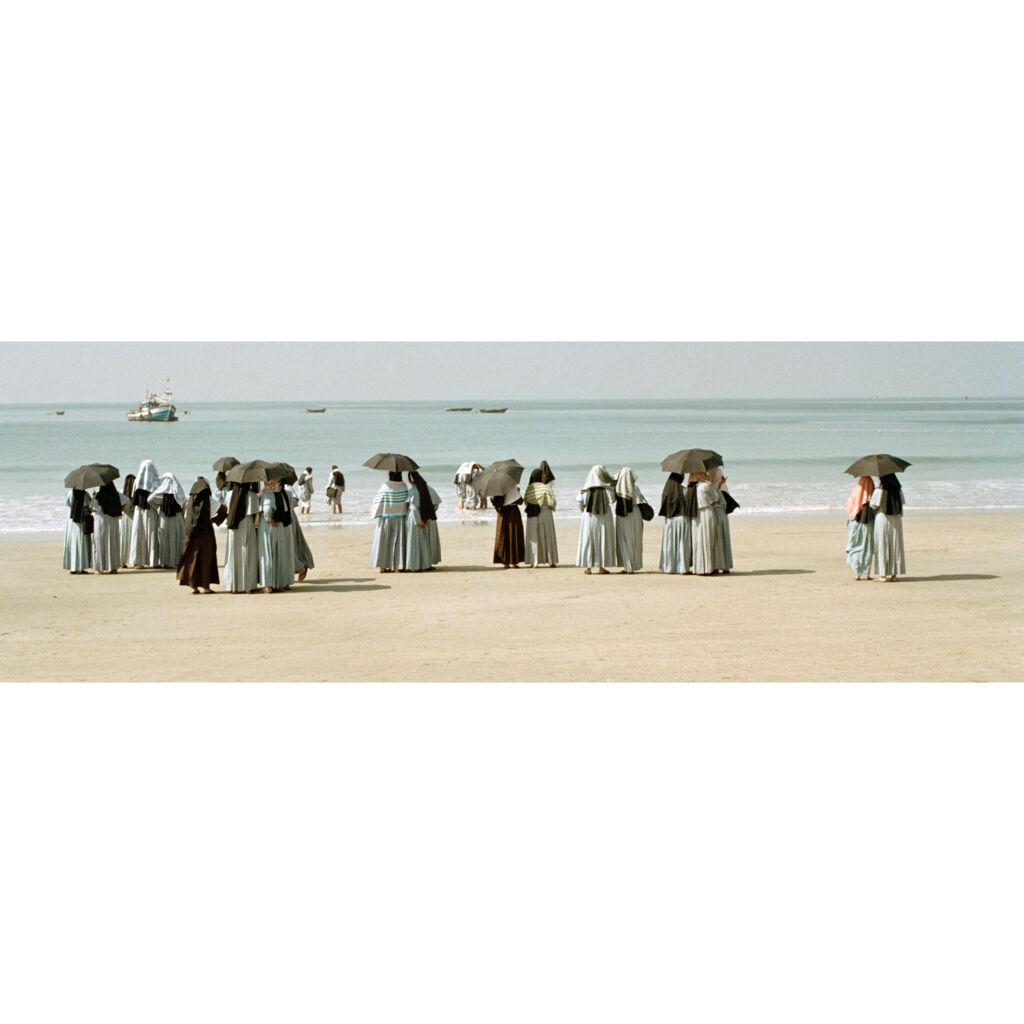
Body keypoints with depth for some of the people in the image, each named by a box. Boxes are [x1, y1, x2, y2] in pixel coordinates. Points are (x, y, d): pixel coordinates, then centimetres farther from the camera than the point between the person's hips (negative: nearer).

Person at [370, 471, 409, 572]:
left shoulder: (385, 486, -13)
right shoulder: (403, 486, -6)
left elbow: (378, 501, -8)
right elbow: (407, 501, -2)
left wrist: (373, 513, 7)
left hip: (385, 518, -1)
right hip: (399, 518, 2)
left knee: (383, 541, 6)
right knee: (398, 541, 7)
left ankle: (383, 565, 5)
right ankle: (398, 566, 6)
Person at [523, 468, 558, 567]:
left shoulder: (529, 489, -1)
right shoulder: (546, 488, -10)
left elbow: (525, 501, 2)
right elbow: (551, 502, -9)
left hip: (532, 515, 2)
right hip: (545, 512, -2)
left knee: (533, 537, 7)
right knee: (548, 537, 7)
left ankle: (533, 562, 1)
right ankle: (551, 561, 10)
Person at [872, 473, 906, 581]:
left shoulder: (880, 489, -14)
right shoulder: (897, 488, 3)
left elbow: (874, 505, -13)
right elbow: (901, 503, 6)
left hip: (882, 519, -5)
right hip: (896, 519, 5)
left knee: (882, 546, 2)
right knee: (895, 545, 9)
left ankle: (882, 574, 0)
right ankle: (894, 574, 9)